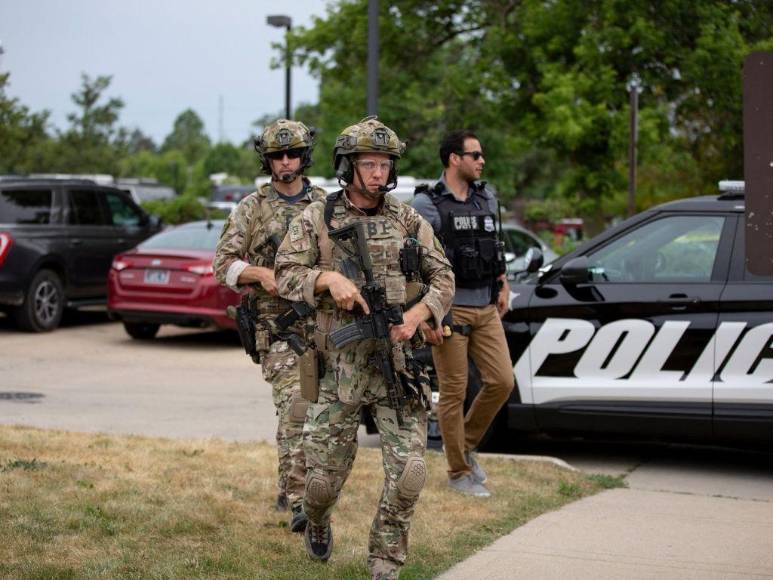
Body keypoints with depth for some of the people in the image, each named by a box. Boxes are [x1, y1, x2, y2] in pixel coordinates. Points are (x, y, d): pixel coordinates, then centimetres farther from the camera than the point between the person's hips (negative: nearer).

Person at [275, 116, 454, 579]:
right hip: (340, 366, -1)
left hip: (398, 362, 1)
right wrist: (329, 278, -19)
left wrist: (416, 315, -8)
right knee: (325, 475, 5)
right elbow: (287, 274, 0)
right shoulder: (318, 219, 3)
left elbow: (443, 278, 10)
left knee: (409, 471, -10)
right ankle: (318, 524, 41)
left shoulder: (409, 221, 7)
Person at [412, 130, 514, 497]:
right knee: (454, 393, -1)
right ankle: (458, 473, 10)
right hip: (450, 310, -6)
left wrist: (502, 287, 16)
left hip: (486, 308, 6)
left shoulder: (487, 200, 12)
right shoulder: (427, 205, -8)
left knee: (502, 381, 0)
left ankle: (466, 445, 21)